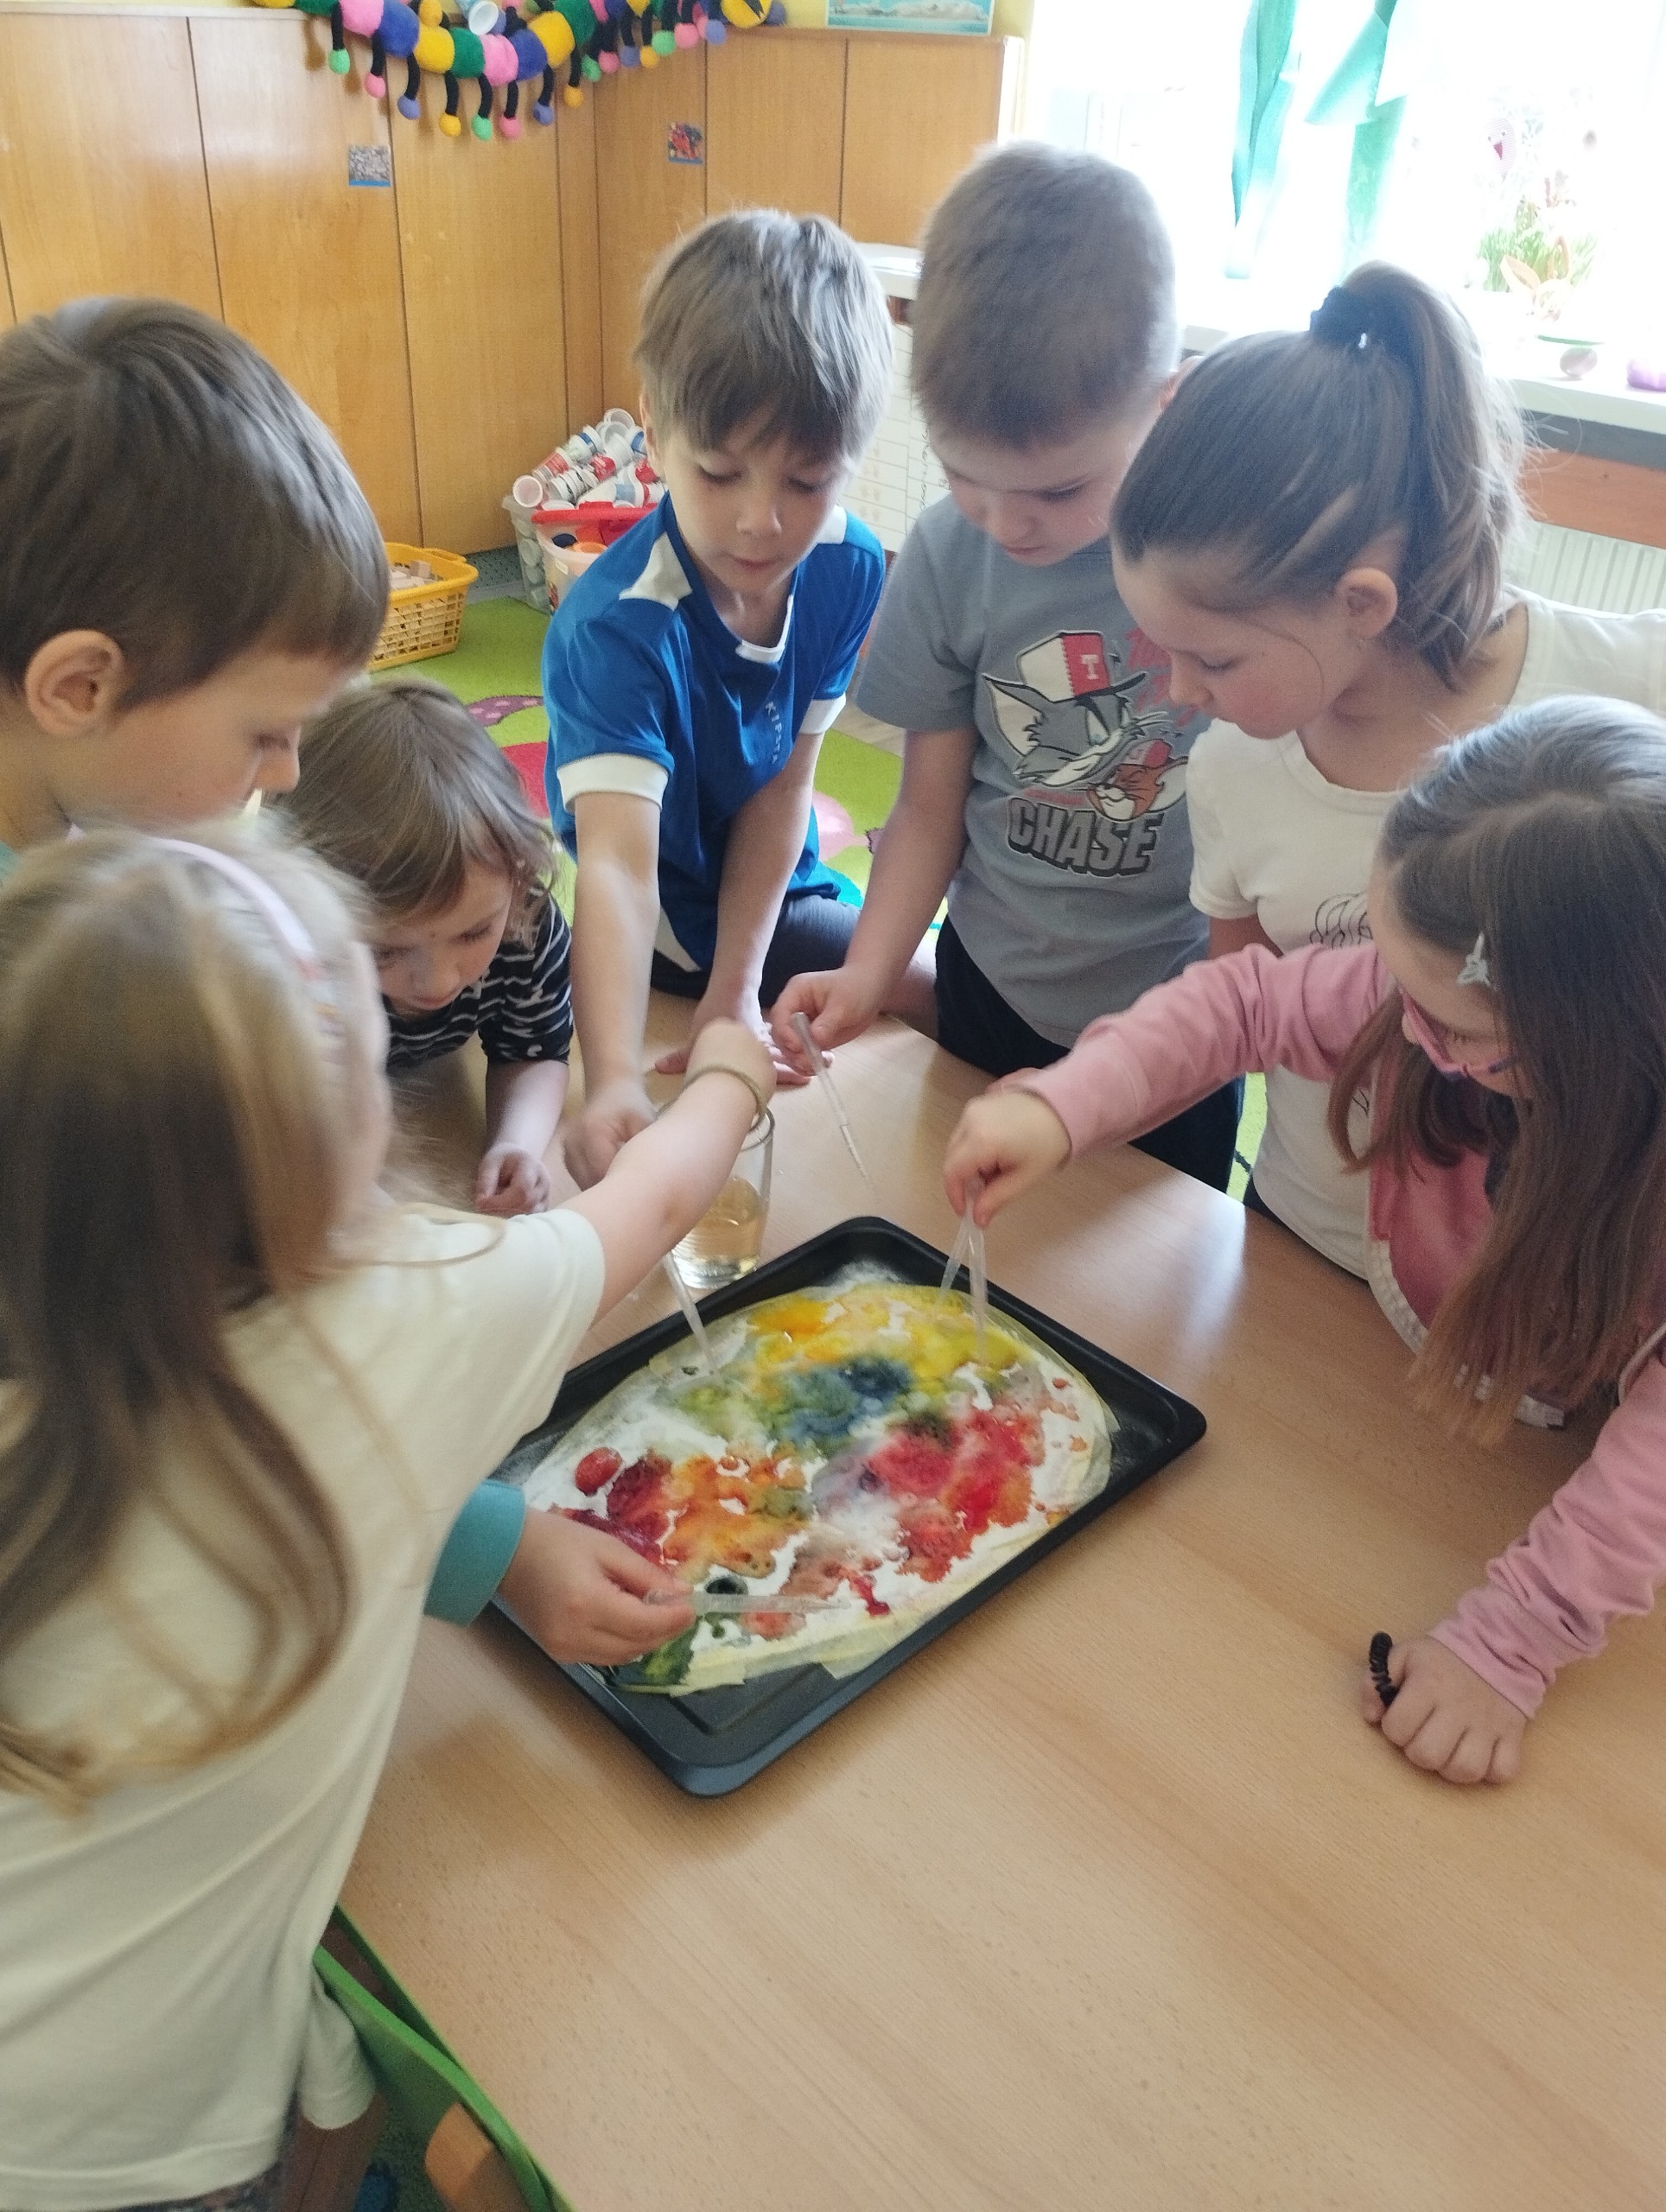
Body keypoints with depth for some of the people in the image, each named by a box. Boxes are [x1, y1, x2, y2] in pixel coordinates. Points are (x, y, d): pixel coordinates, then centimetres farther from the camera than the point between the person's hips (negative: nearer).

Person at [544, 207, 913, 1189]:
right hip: (653, 935, -6)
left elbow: (784, 785, -11)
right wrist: (614, 1083, -57)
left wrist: (738, 983, -18)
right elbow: (617, 863, -44)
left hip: (768, 892, 6)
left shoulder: (849, 569, -13)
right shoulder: (613, 628, -32)